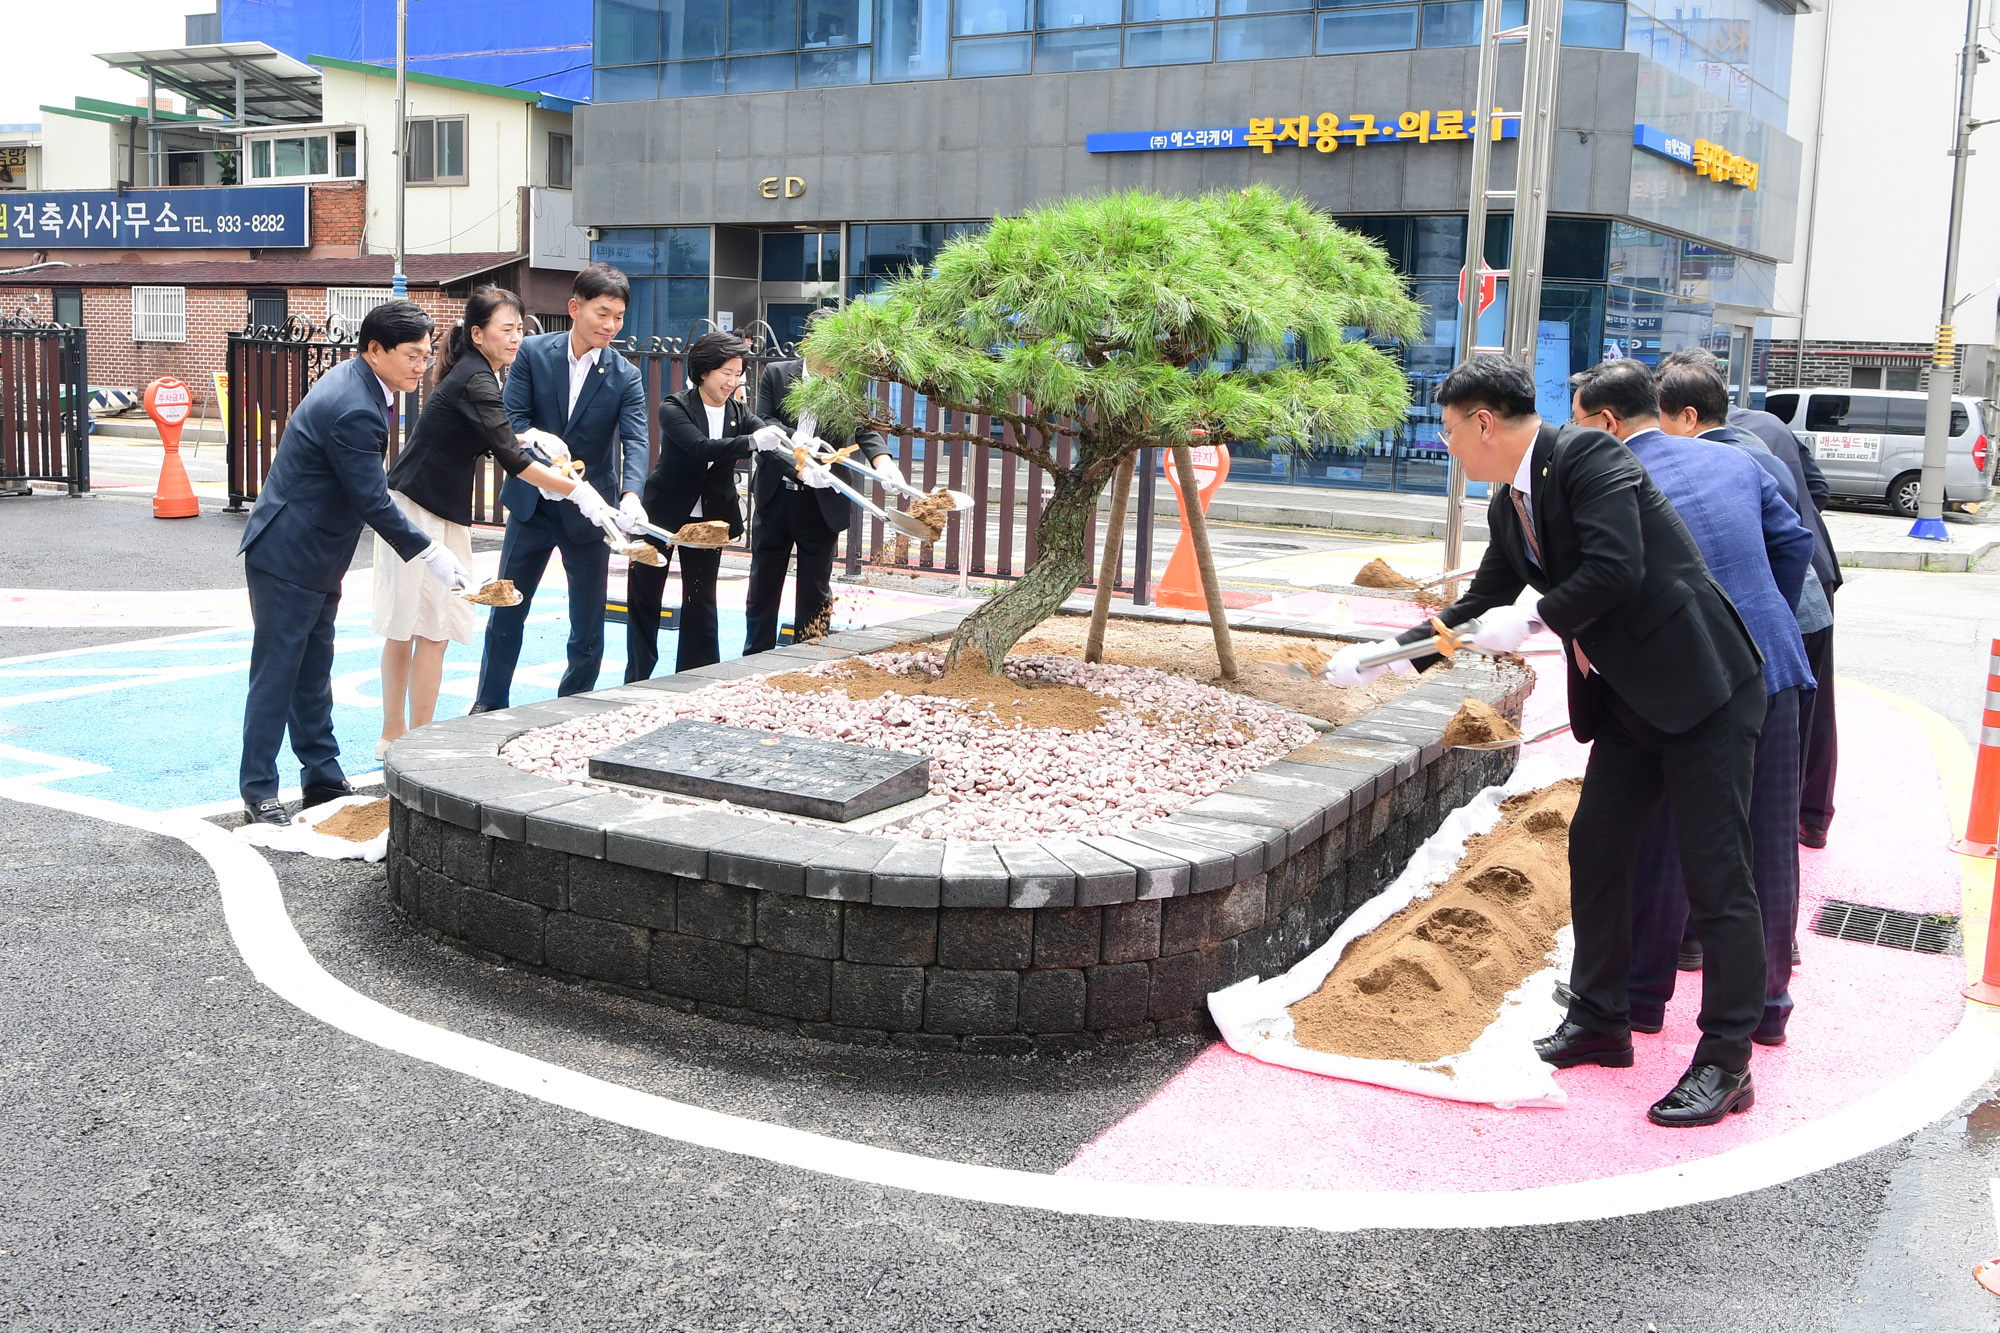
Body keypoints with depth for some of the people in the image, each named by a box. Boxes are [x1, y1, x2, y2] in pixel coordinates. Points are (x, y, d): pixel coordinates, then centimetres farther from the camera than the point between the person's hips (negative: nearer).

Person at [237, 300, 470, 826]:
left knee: (313, 673, 15)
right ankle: (258, 789, 7)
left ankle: (323, 779, 23)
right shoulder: (354, 410, -25)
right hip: (287, 556, -10)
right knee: (276, 674, -2)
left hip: (315, 556, 10)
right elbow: (373, 503, -23)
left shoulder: (353, 380, 7)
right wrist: (430, 555, -17)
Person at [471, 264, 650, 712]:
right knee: (507, 610, 12)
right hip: (532, 505, 1)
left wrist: (631, 495, -38)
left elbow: (636, 440, -19)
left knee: (588, 625, 5)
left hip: (589, 512, -1)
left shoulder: (626, 377, -8)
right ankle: (489, 706, 27)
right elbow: (512, 418, -9)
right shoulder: (533, 353, -5)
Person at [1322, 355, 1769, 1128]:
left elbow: (1616, 568, -29)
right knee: (1594, 848, 13)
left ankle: (1725, 1063, 6)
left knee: (1716, 874, -3)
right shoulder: (1509, 508, 10)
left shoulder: (1588, 458, -17)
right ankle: (1599, 1021, 27)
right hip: (1627, 701, 9)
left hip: (1703, 688, -9)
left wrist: (1532, 621, -18)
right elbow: (1481, 607, 21)